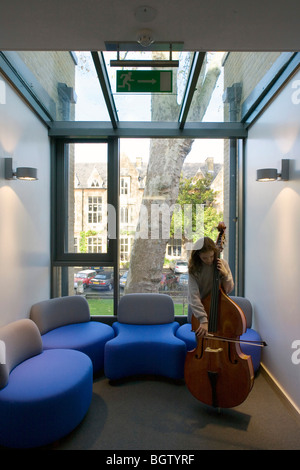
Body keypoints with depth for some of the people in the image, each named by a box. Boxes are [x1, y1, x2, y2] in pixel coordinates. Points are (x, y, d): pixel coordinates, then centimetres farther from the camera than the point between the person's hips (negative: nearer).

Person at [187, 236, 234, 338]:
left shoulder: (222, 264, -11)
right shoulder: (194, 269, -18)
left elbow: (228, 289, -3)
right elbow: (193, 296, -25)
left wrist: (225, 274, -22)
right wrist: (203, 319, -34)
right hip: (198, 308, -1)